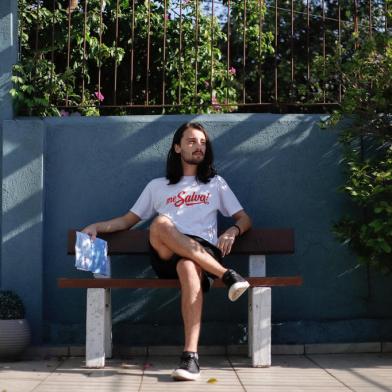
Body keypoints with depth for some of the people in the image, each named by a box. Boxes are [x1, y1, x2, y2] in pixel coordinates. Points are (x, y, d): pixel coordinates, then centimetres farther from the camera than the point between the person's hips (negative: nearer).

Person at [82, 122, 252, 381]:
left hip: (205, 253, -1)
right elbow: (128, 220, 27)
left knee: (189, 268, -40)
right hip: (167, 257, 1)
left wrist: (232, 231, -3)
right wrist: (97, 226, 9)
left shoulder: (216, 183, 26)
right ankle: (227, 275, -35)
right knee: (160, 224, -35)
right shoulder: (157, 186, 27)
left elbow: (245, 219, 21)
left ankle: (191, 356, -51)